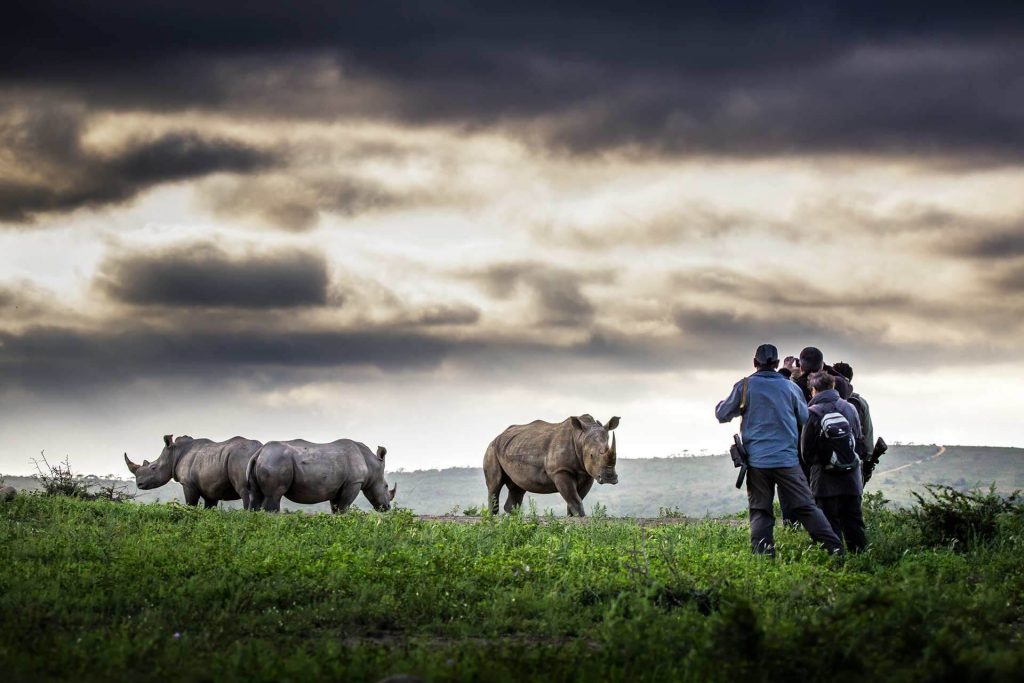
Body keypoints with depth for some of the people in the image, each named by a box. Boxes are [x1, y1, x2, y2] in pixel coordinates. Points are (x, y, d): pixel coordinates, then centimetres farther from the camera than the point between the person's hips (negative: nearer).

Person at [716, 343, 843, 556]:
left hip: (757, 461, 0)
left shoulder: (744, 386, 0)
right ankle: (834, 548, -4)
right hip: (787, 459, 1)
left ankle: (763, 553, -8)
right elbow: (807, 421, 16)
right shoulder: (790, 387, 4)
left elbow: (722, 414, 9)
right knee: (806, 507, 2)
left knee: (760, 511, 5)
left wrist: (721, 404, 31)